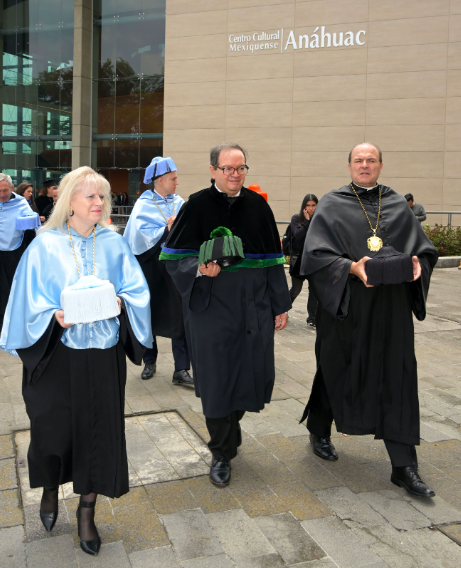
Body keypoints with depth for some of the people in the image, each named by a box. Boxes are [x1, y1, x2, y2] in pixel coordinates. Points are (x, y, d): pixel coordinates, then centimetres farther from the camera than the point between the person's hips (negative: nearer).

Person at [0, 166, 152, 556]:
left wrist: (121, 301, -18)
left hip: (104, 354, 2)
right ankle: (50, 490, 42)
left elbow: (137, 290, 2)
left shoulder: (114, 244, 4)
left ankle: (87, 510, 28)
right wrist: (55, 316, -22)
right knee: (53, 430, 8)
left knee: (99, 429, 7)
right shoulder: (45, 246, -2)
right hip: (57, 354, -2)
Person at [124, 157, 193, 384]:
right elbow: (143, 234, -13)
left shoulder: (179, 203, 9)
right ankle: (150, 361, 28)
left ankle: (181, 370, -1)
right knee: (149, 314, 10)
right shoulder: (144, 204, -2)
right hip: (151, 266, -2)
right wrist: (167, 230, -20)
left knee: (179, 316, -4)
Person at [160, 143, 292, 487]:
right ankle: (222, 454, 21)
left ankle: (231, 422, 39)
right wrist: (199, 268, -24)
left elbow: (272, 258, 8)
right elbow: (175, 254, -3)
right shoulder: (198, 205, -4)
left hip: (253, 307, 3)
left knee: (253, 374, 6)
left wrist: (280, 304, 6)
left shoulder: (257, 205, 5)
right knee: (217, 377, 3)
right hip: (212, 307, -3)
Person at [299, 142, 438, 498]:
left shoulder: (398, 205, 10)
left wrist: (417, 263, -11)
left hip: (391, 308, 3)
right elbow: (316, 253, -9)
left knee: (397, 380, 0)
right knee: (336, 371, 12)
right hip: (344, 305, -2)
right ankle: (319, 432, 38)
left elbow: (424, 248, 11)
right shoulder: (332, 205, 1)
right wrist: (351, 267, -23)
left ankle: (404, 466, 6)